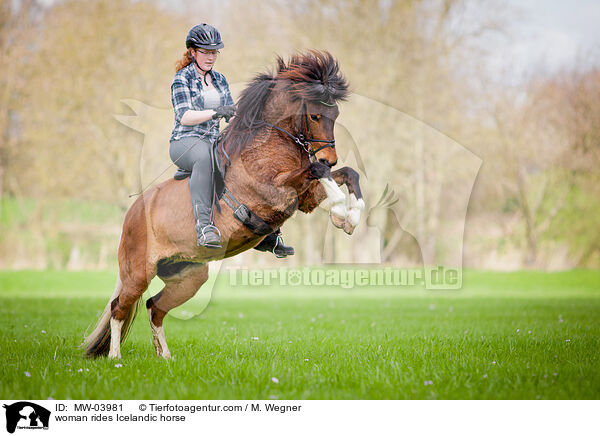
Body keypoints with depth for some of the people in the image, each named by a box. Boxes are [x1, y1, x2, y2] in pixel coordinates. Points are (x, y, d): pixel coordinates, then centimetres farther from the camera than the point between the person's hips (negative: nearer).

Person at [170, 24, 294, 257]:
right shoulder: (182, 79, -2)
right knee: (206, 157, -41)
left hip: (214, 141, 7)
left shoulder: (219, 79, 18)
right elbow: (184, 117, -16)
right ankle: (204, 224, -51)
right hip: (185, 142, -7)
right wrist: (214, 113, -31)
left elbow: (232, 114, 15)